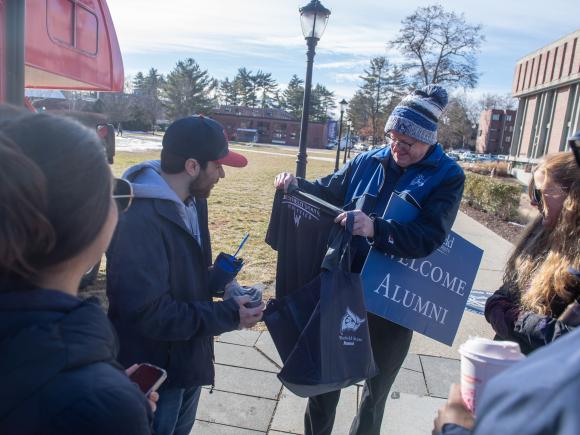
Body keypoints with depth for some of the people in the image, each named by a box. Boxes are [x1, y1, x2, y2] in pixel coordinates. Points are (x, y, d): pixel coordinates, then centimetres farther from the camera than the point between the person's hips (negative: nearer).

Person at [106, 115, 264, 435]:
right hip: (155, 370, -8)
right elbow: (148, 313, -31)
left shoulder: (193, 201, -1)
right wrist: (227, 316, -25)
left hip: (190, 357, 8)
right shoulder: (140, 221, -31)